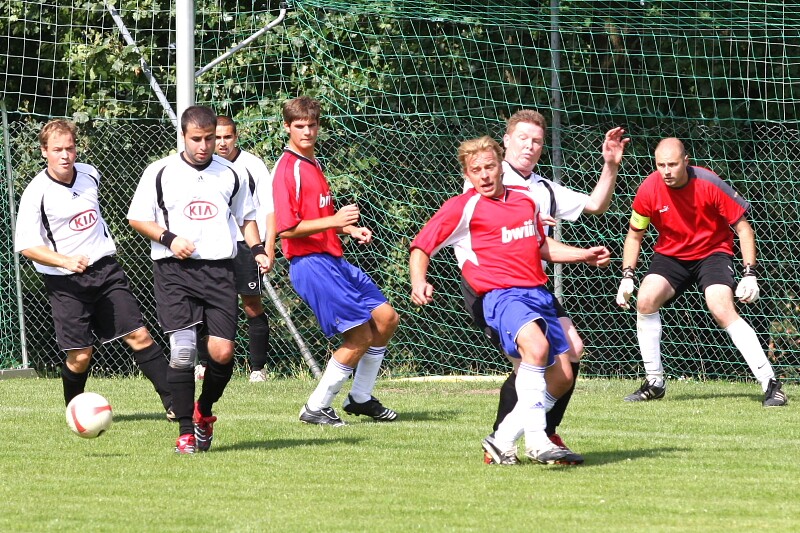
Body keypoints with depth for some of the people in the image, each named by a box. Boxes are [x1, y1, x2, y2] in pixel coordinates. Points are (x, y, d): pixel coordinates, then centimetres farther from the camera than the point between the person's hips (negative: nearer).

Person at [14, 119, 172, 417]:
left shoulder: (90, 174, 4)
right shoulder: (36, 193, -12)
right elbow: (26, 245, -15)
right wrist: (65, 261, -28)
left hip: (105, 269, 4)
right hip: (65, 281, -4)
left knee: (139, 336, -4)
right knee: (80, 355, -4)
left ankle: (173, 402, -2)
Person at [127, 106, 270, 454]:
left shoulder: (230, 175, 13)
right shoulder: (160, 173, 5)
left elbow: (246, 217, 25)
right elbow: (136, 218, 7)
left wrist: (258, 249, 8)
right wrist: (168, 238, -9)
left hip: (219, 269, 3)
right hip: (174, 271, -2)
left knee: (223, 352, -7)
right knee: (182, 348, -14)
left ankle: (204, 412, 21)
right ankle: (185, 432, -7)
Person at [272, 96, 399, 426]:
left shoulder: (313, 163, 17)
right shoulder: (287, 169, -14)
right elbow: (286, 228, -20)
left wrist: (350, 229, 12)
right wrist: (334, 221, -24)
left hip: (334, 260, 10)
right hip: (310, 263, -10)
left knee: (386, 318, 12)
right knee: (361, 335, -10)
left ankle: (360, 398, 24)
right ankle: (316, 408, 2)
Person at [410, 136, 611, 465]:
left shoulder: (526, 200, 17)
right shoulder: (463, 207, -2)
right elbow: (421, 247, -3)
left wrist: (584, 255, 26)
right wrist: (419, 283, -21)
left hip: (539, 295, 7)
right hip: (502, 296, -7)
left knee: (561, 377, 3)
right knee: (537, 345, -35)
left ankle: (502, 441, 13)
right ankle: (536, 441, -36)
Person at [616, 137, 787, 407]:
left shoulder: (709, 184, -22)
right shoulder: (649, 190, -14)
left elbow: (743, 227, -13)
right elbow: (634, 235, 3)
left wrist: (750, 274, -19)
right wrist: (627, 276, -6)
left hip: (712, 253, -3)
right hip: (670, 254, 3)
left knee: (723, 310, -25)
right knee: (645, 300, -20)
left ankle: (770, 383, -22)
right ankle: (654, 382, -5)